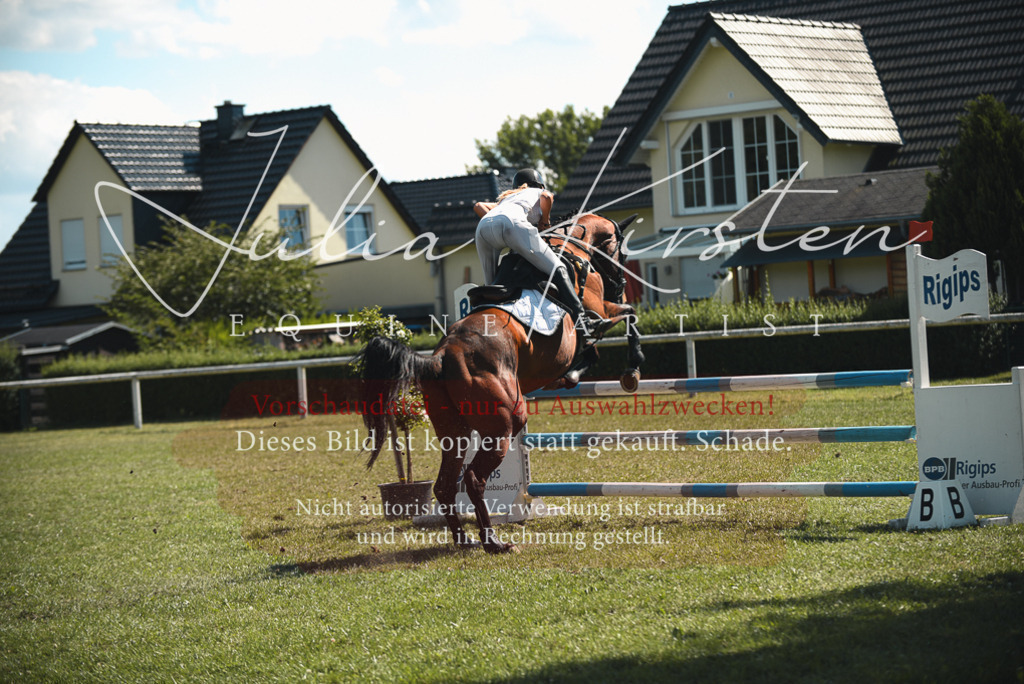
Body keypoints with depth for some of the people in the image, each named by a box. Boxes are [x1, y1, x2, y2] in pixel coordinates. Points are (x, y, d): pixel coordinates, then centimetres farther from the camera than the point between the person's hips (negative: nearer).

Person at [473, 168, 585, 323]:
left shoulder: (506, 198, 45)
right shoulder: (539, 193, 34)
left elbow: (478, 206, 31)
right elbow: (547, 197, 9)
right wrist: (545, 221, 23)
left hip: (483, 225, 5)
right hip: (512, 222, -5)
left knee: (492, 284, 20)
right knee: (557, 270, -2)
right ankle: (578, 317, -12)